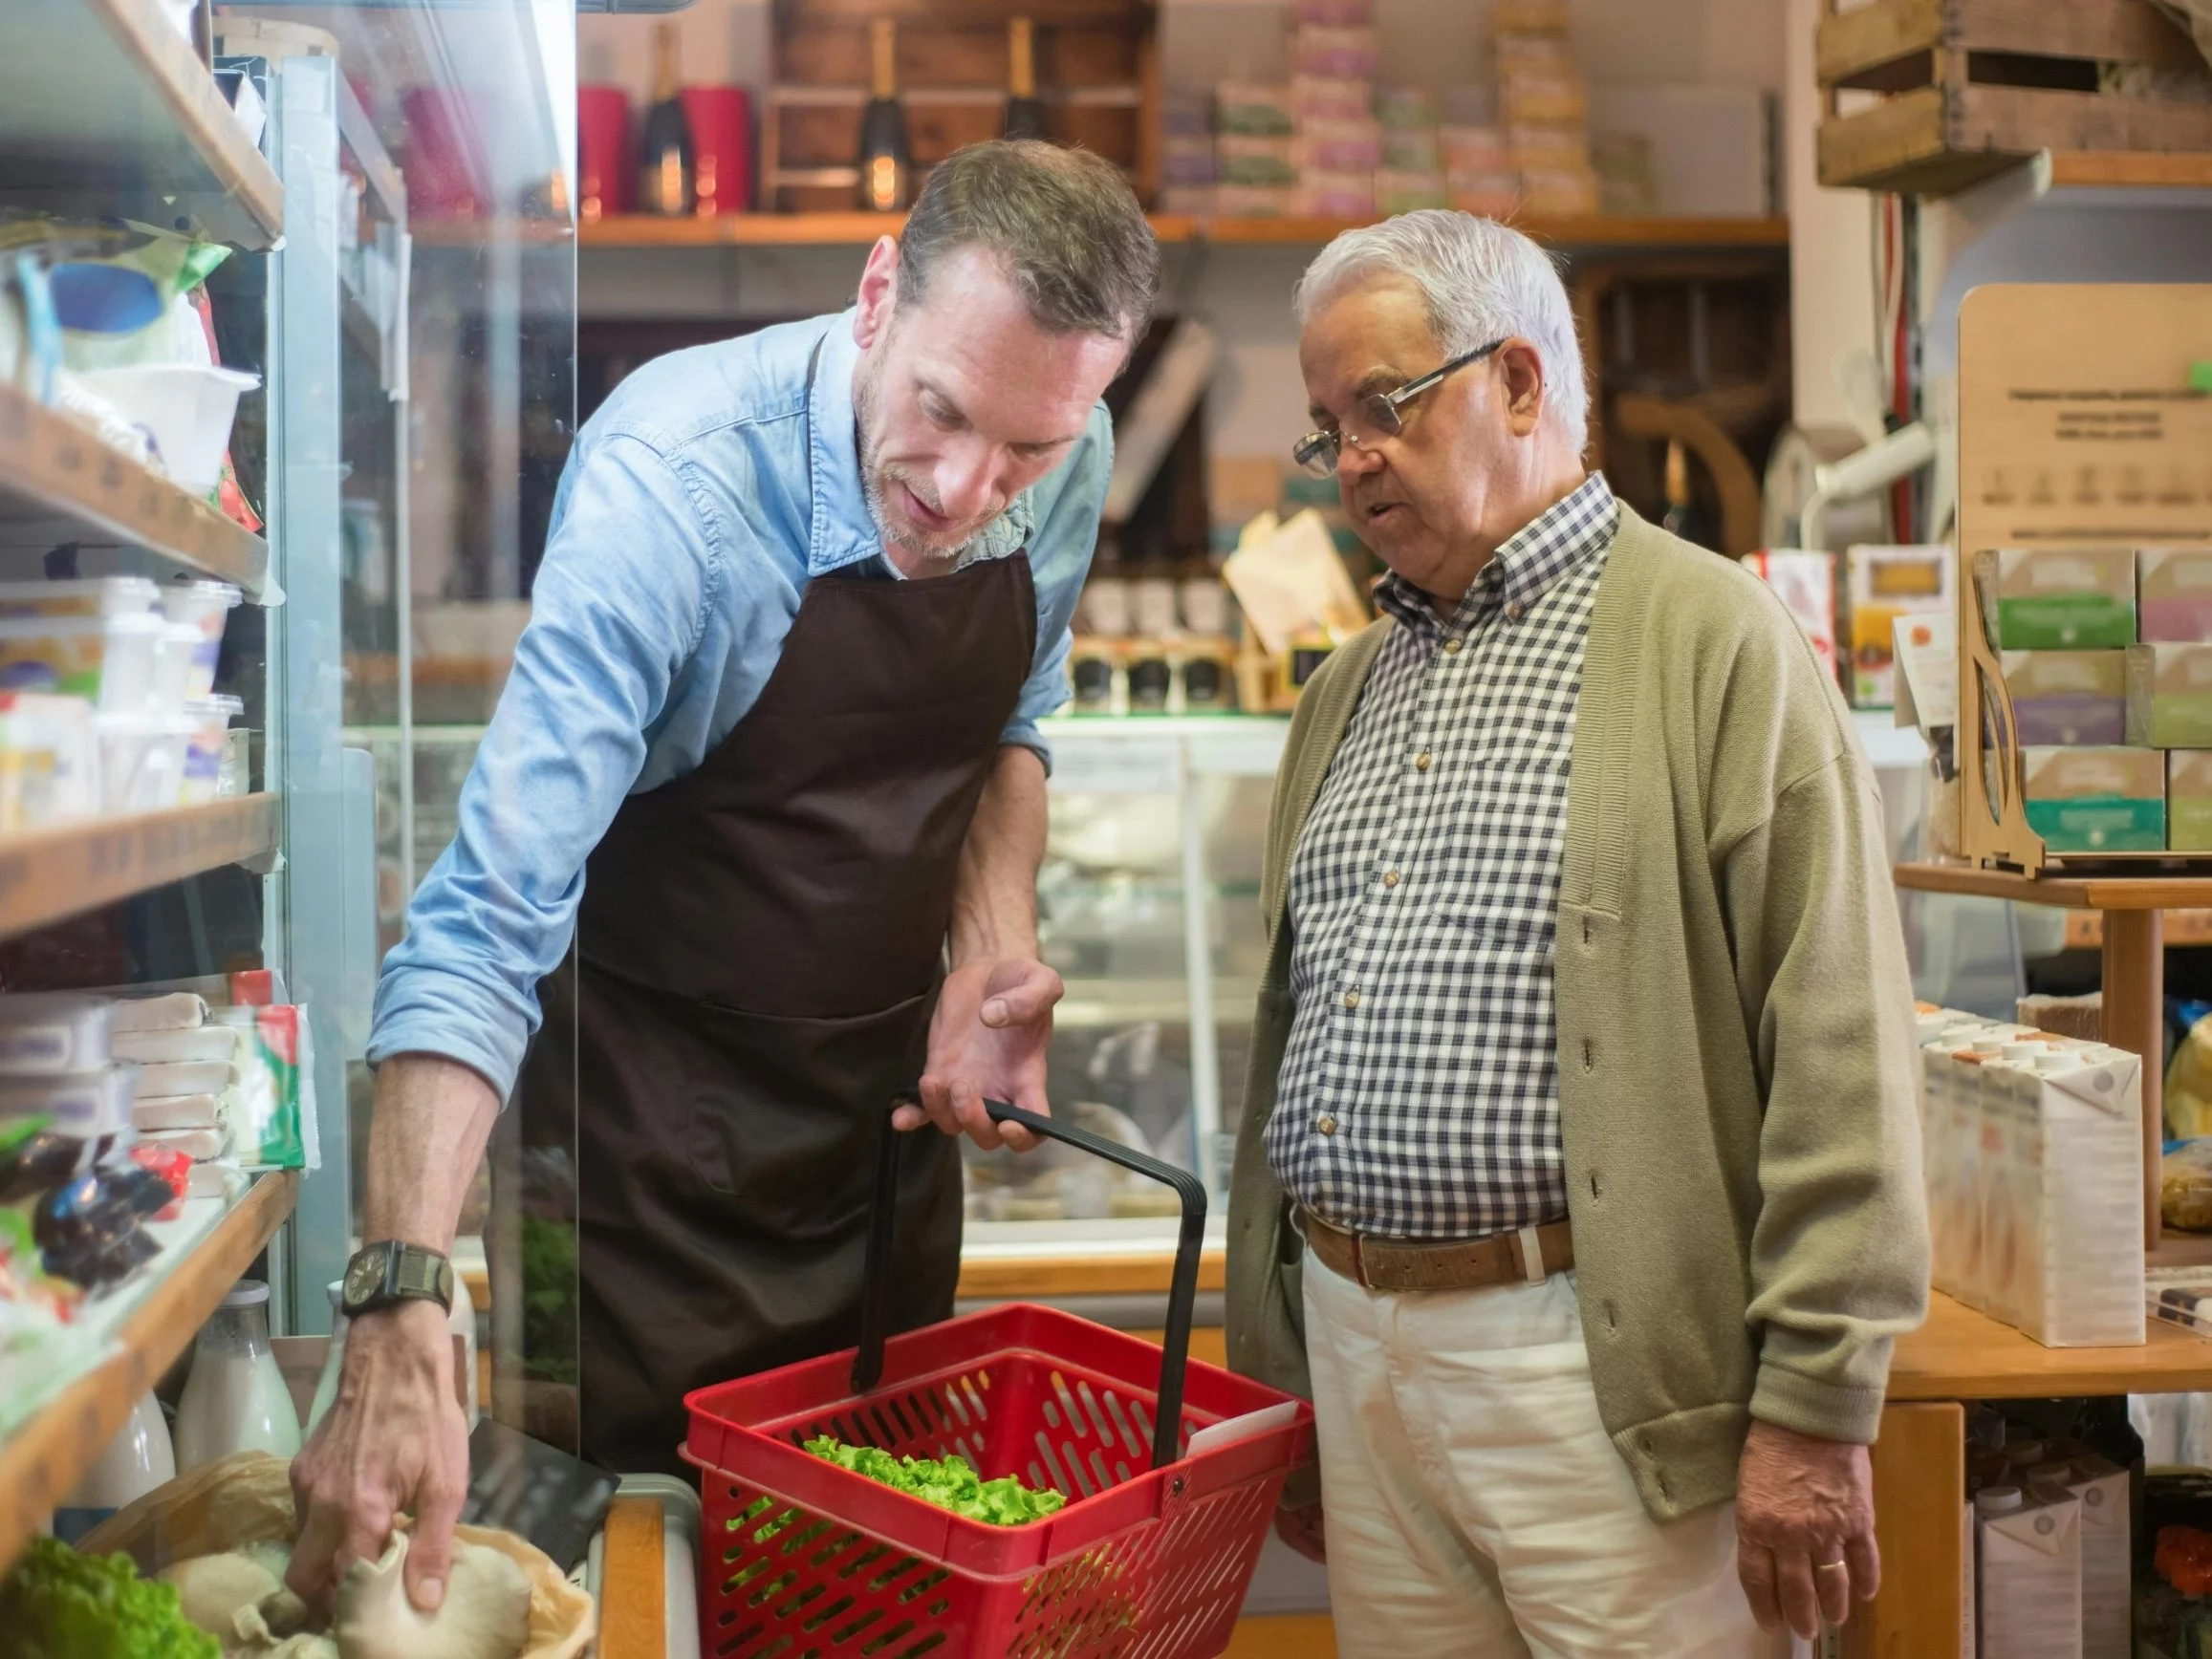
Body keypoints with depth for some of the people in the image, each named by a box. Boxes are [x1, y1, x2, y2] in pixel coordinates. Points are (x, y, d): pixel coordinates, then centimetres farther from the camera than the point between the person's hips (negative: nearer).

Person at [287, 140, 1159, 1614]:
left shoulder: (1070, 461, -10)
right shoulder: (671, 481, -28)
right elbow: (487, 914, -33)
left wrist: (992, 949, -7)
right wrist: (403, 1311, -41)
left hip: (894, 1096, 5)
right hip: (658, 1124, -5)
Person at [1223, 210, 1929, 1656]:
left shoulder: (1714, 641, -6)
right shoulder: (1351, 686, 16)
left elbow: (1839, 1052, -11)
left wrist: (1815, 1405, -13)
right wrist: (1272, 1368, 17)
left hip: (1587, 1365, -6)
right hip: (1356, 1346, 6)